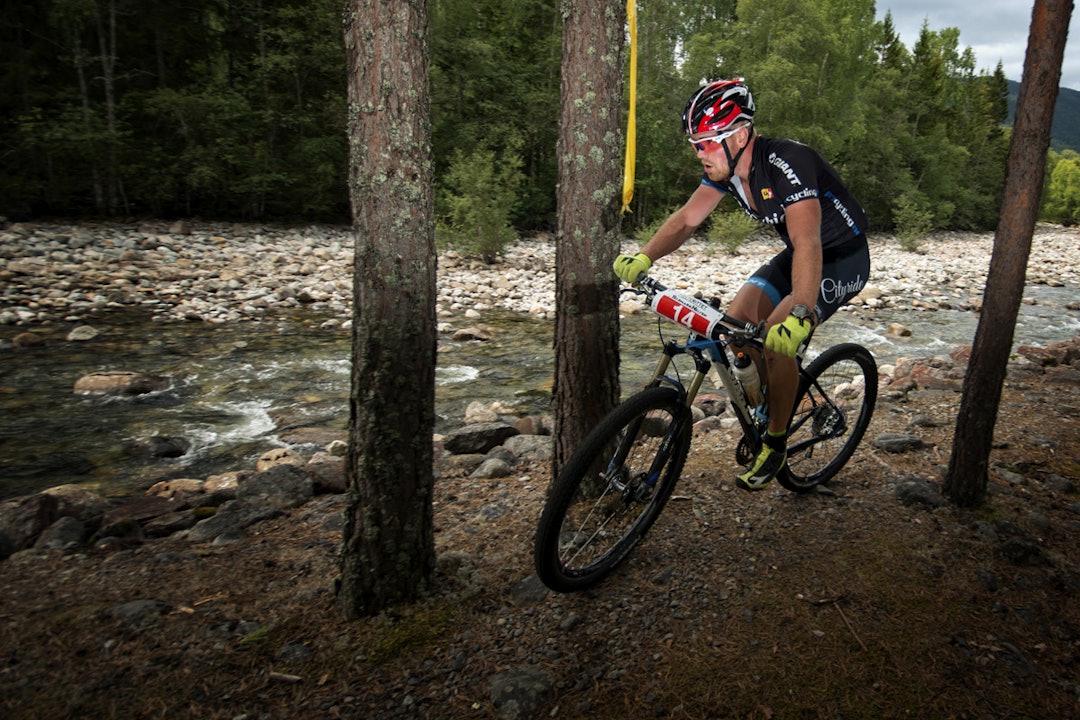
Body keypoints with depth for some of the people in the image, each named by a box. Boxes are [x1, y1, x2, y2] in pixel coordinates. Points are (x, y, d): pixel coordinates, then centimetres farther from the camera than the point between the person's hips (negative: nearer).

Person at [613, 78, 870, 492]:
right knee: (738, 318, -9)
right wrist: (643, 259, -31)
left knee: (776, 337, -25)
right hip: (798, 252, 8)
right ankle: (773, 402, 15)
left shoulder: (789, 164, -33)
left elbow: (808, 244, -45)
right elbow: (686, 218, -14)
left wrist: (800, 314, -58)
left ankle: (775, 445, -5)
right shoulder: (724, 166, -10)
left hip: (844, 259, -8)